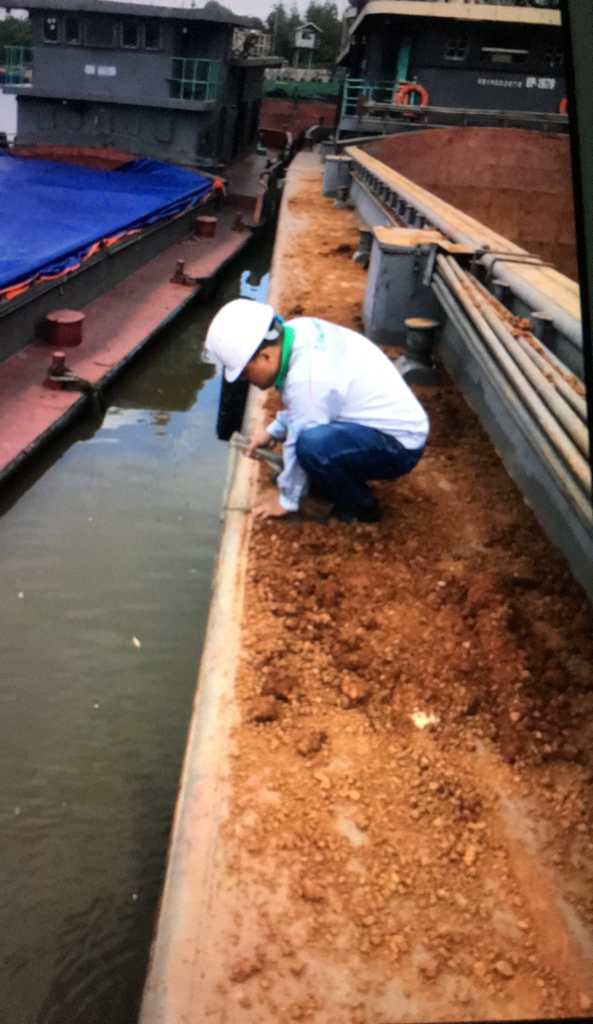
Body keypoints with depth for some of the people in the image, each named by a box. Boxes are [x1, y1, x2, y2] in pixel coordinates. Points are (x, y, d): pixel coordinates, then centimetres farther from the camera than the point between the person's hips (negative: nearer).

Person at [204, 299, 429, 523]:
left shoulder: (306, 379, -29)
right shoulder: (299, 329, -3)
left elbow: (304, 444, -19)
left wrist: (286, 500, -5)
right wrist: (273, 431, 19)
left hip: (400, 446, -10)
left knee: (313, 443, -34)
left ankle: (361, 507, -8)